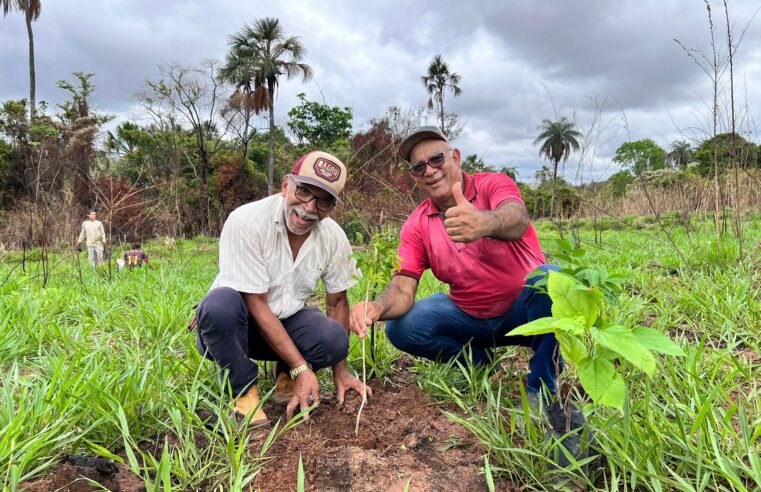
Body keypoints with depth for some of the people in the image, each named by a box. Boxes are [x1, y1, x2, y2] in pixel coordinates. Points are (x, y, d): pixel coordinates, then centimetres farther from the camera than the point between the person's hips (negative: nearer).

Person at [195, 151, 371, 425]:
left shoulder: (334, 238, -11)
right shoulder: (246, 221, -26)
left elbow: (337, 302, 0)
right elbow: (257, 304, -25)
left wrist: (340, 371, -1)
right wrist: (301, 368, -27)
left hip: (287, 322, 3)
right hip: (235, 322, -3)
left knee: (334, 339, -26)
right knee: (221, 301, -37)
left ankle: (285, 377, 7)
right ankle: (244, 391, -11)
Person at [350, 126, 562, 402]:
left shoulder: (493, 184, -13)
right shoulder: (416, 226, -4)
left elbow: (518, 220, -37)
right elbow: (402, 289, -13)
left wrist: (485, 223, -61)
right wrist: (377, 308, -37)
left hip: (523, 309, -3)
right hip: (470, 317, 3)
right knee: (400, 328, -17)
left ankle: (542, 390, -14)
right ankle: (478, 360, 8)